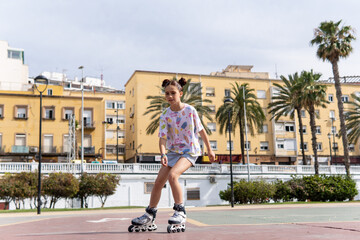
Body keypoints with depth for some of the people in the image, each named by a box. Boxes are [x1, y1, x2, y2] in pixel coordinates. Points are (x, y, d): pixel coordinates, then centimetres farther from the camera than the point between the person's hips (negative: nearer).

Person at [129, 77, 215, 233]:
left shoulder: (190, 110, -9)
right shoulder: (165, 115, -5)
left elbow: (201, 130, 1)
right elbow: (162, 137, -13)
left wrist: (209, 150, 7)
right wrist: (163, 154, -30)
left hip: (190, 151, -4)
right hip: (173, 151, 4)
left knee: (172, 175, -28)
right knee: (158, 182, 2)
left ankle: (180, 212, -15)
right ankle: (150, 217, 19)